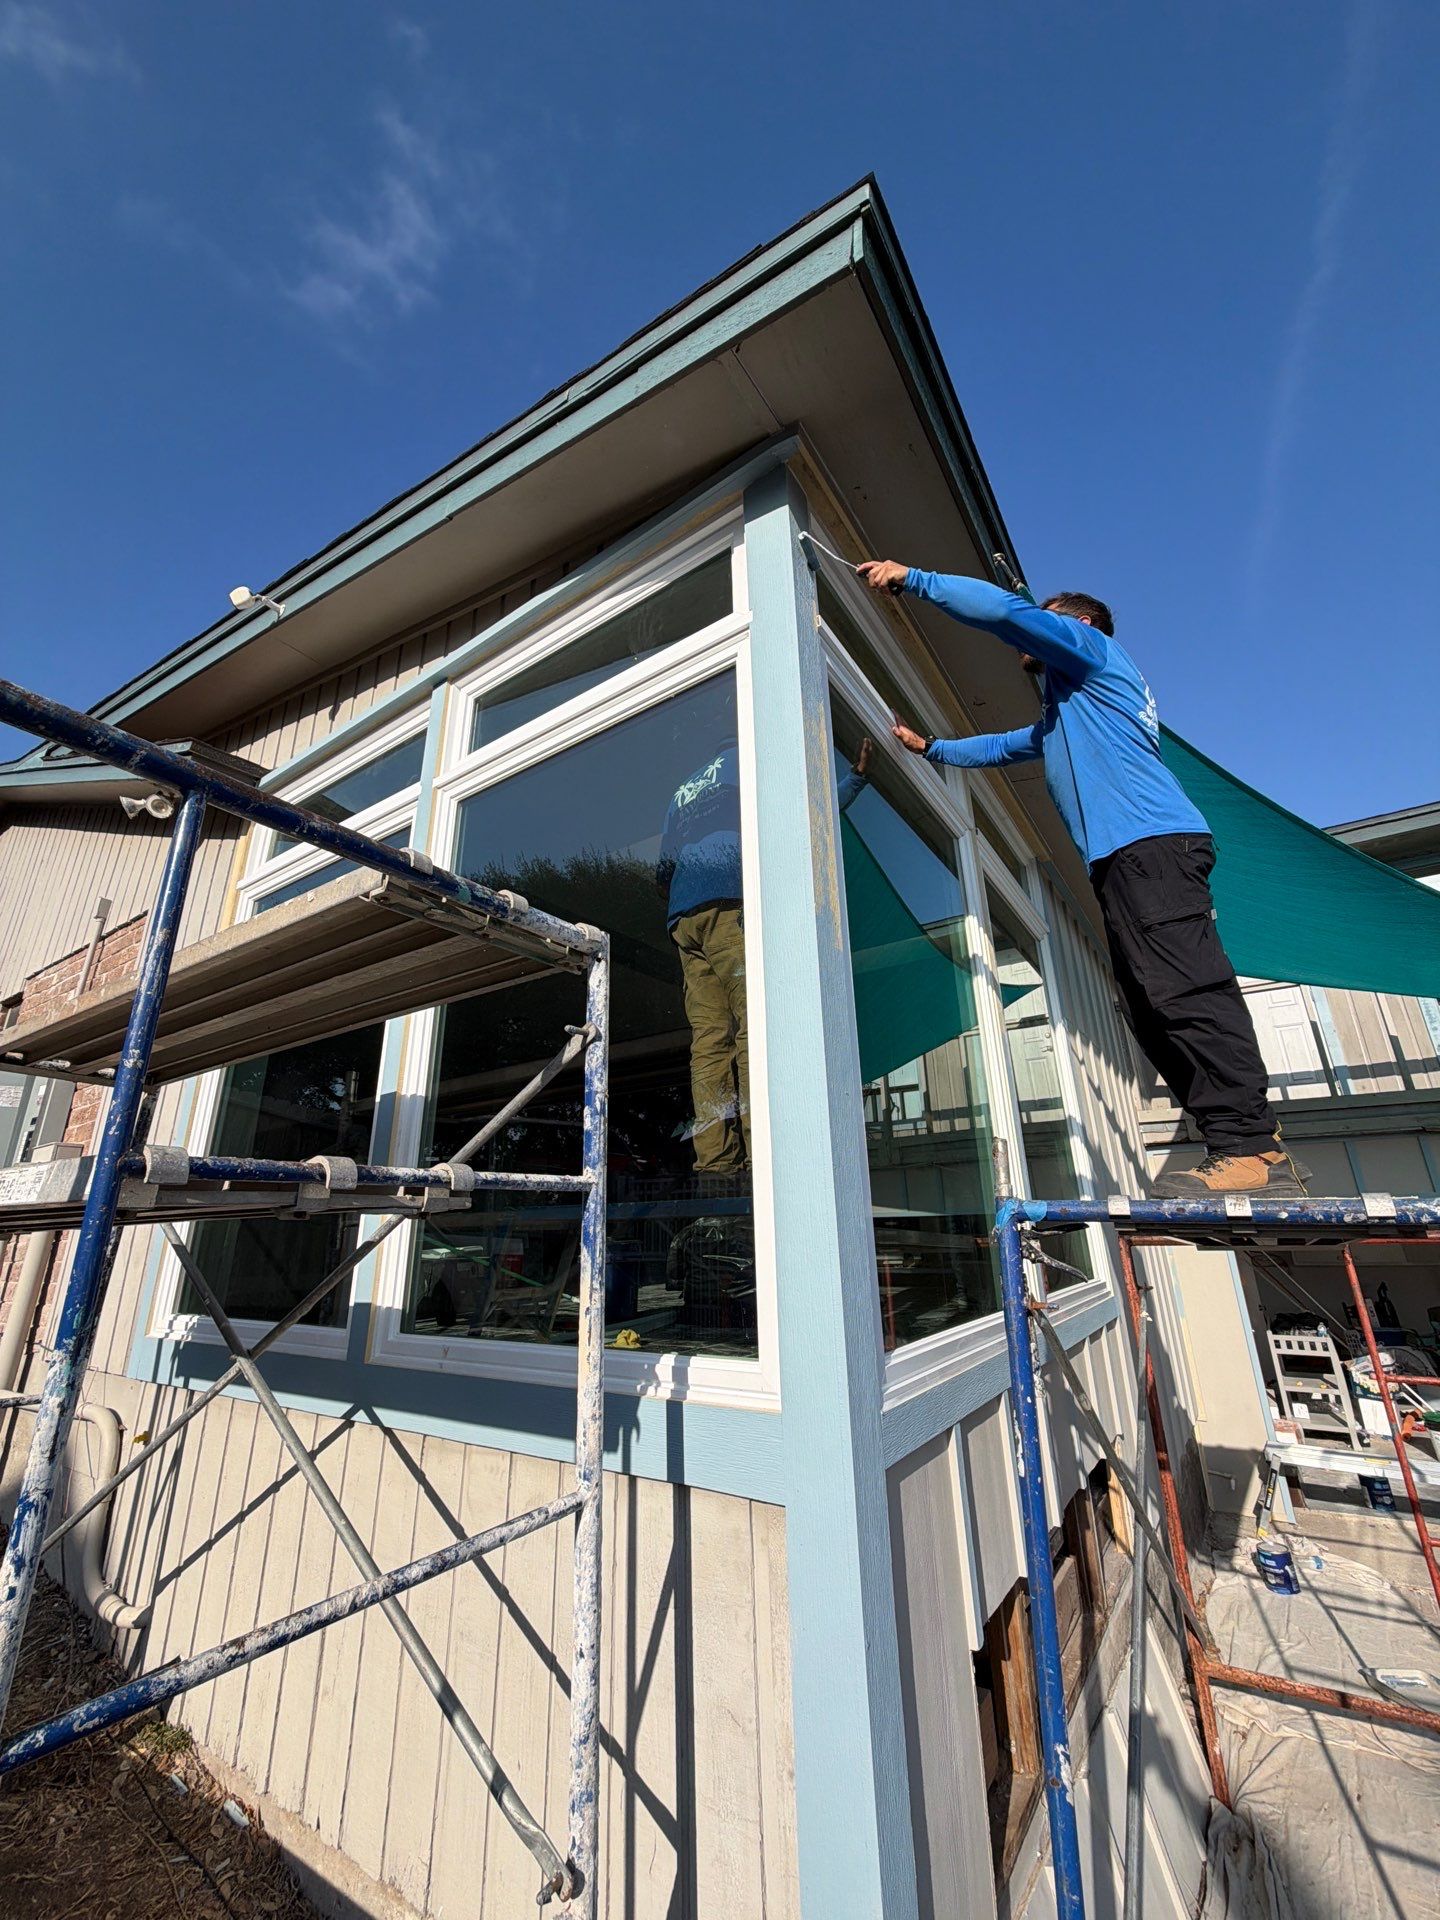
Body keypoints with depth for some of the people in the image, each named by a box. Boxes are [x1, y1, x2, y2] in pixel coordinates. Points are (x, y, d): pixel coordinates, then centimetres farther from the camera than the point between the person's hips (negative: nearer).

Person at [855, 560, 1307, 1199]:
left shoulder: (1093, 648, 14)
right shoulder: (1062, 717, 39)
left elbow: (1004, 608, 2)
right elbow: (1000, 747, 51)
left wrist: (912, 579, 8)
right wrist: (929, 747, 51)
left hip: (1153, 843, -9)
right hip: (1123, 860, 9)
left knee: (1185, 991, -19)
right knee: (1154, 1014, -1)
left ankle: (1248, 1150, -20)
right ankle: (1261, 1154, -1)